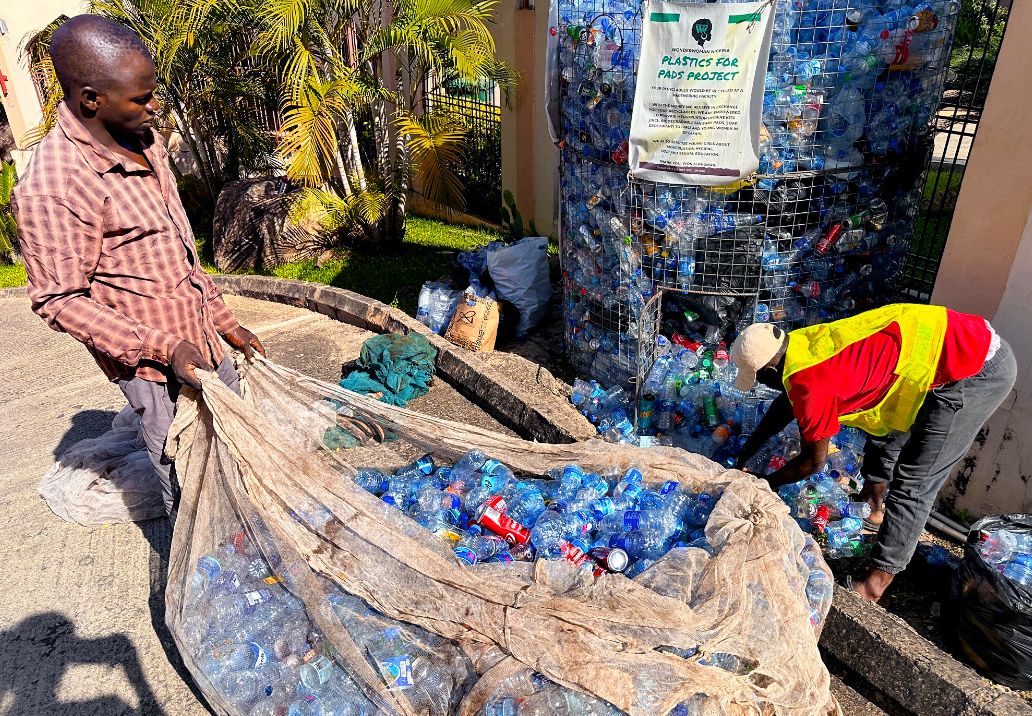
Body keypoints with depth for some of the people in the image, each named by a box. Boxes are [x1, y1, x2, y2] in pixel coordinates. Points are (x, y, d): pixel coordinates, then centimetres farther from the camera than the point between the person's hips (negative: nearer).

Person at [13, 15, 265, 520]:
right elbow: (58, 300, -19)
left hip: (201, 339, 9)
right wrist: (162, 347, -25)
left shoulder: (142, 141, 4)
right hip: (154, 365, -8)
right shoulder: (53, 186, -23)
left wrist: (225, 321, 12)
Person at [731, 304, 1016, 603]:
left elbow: (813, 460, -9)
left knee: (913, 483, -5)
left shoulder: (809, 380, -23)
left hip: (976, 368, -10)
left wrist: (765, 484, 6)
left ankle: (873, 585, 5)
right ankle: (875, 508, 46)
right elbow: (787, 401, 19)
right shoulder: (802, 343, 2)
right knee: (885, 430, 25)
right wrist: (747, 452, 22)